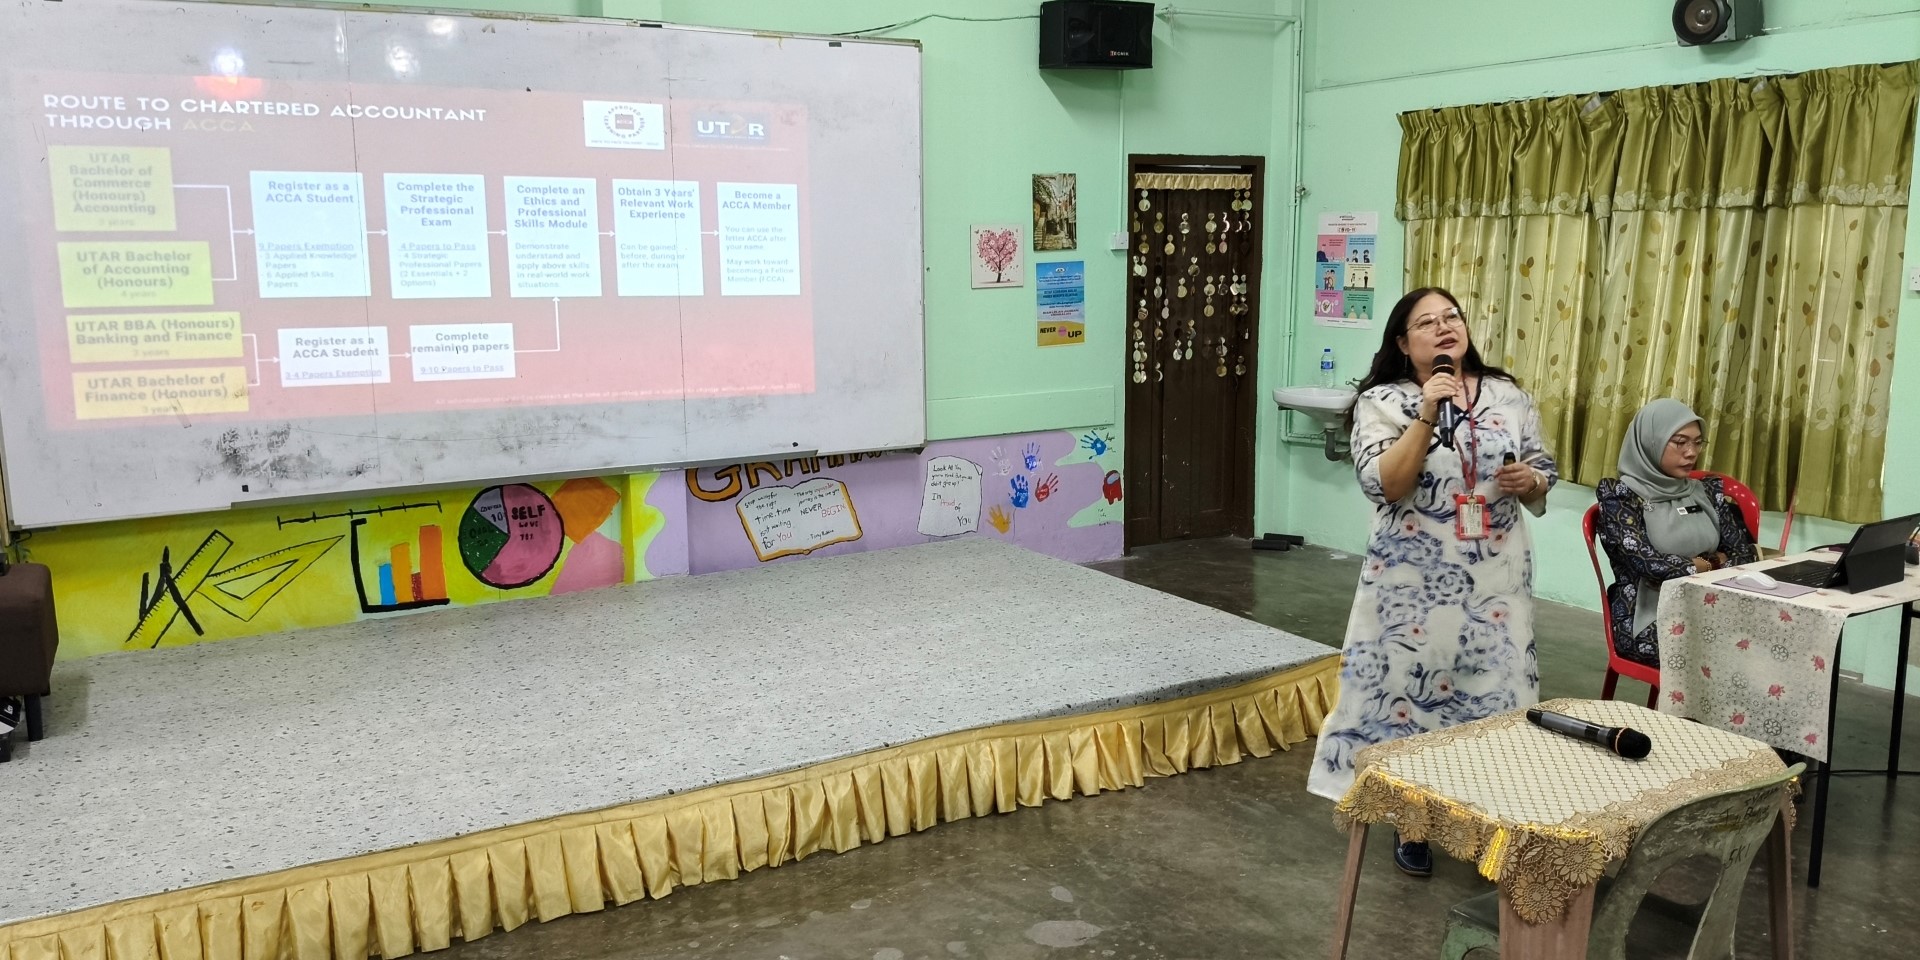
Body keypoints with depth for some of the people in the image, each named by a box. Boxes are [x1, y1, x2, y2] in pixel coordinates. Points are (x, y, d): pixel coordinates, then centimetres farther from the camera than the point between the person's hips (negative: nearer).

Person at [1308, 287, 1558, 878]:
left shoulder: (1508, 395, 6)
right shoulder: (1382, 402, -6)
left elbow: (1543, 474, 14)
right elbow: (1384, 486, -19)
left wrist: (1528, 482, -9)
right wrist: (1427, 415, -24)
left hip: (1496, 578, 3)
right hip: (1415, 580, -3)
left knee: (1495, 692, 6)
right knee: (1411, 688, 3)